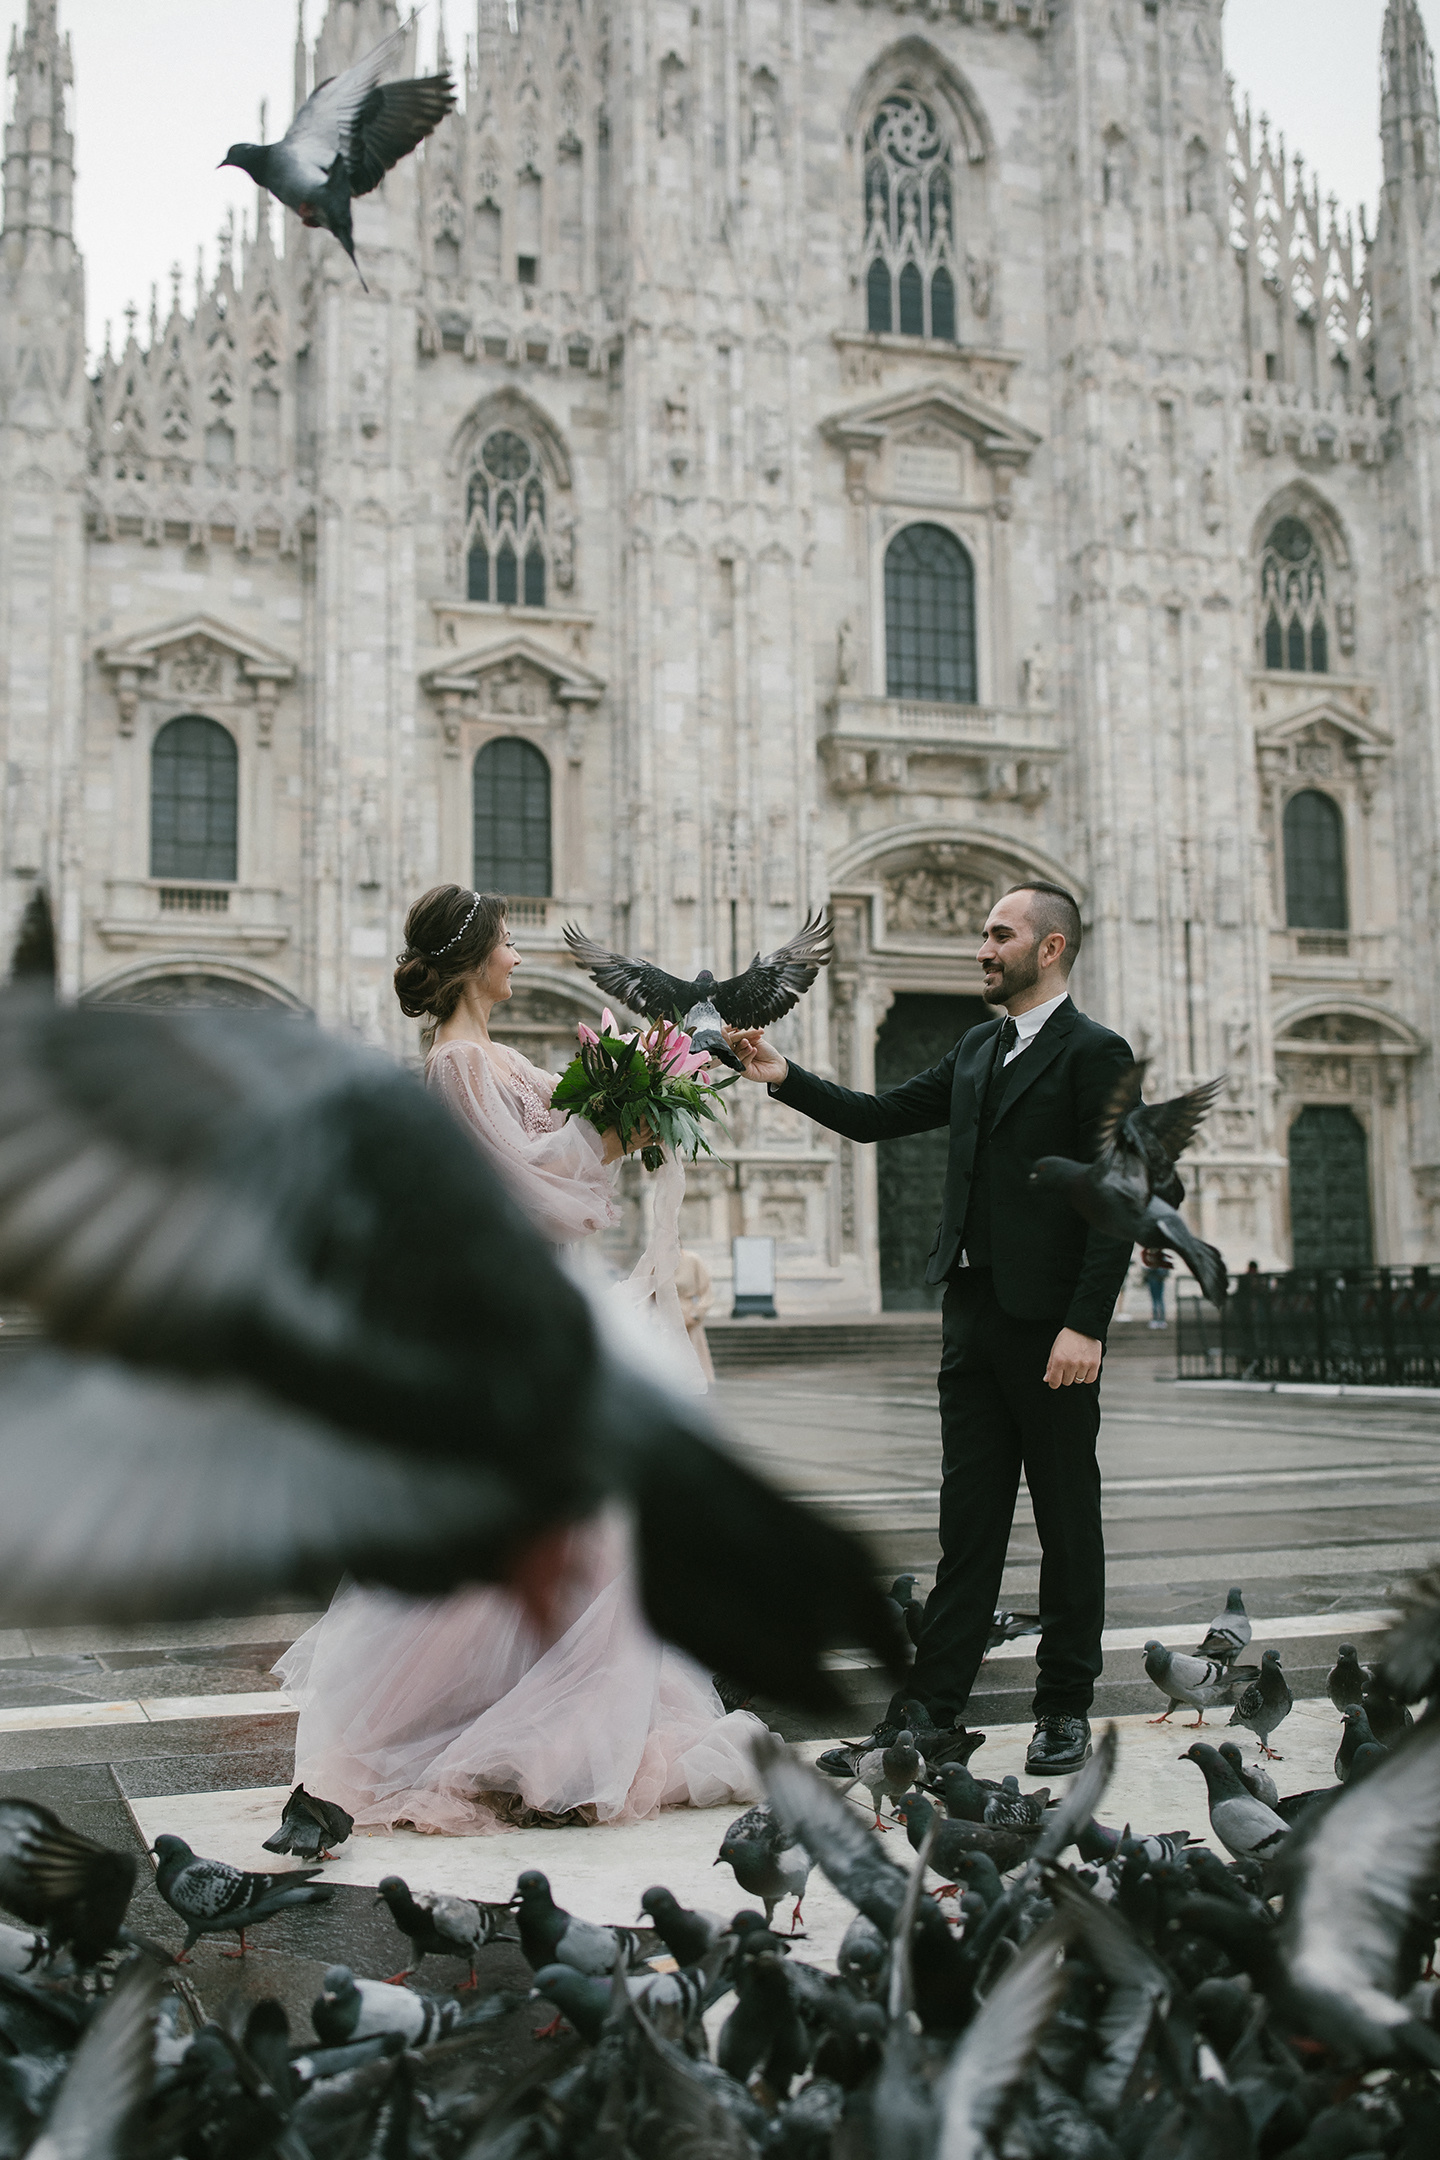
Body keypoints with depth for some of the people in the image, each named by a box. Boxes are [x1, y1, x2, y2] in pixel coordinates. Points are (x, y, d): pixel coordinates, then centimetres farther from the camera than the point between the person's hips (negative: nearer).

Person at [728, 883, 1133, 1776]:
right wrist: (787, 1077, 2)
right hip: (975, 1311, 7)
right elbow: (878, 1116, 16)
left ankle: (1067, 1710, 15)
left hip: (1050, 1324, -7)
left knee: (1067, 1520, 5)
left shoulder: (1096, 1054, -8)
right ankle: (934, 1703, 13)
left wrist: (1086, 1325, -20)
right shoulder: (977, 1050, 16)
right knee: (968, 1517, 9)